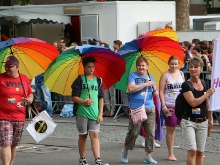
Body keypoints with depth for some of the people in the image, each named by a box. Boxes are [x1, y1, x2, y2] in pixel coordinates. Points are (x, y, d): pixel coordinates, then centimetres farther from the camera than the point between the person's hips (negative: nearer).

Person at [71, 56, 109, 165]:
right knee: (83, 135, 7)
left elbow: (101, 98, 12)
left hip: (94, 114, 2)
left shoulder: (98, 81, 11)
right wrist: (84, 102, -24)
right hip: (82, 113, -2)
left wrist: (100, 114, 4)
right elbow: (74, 97, -4)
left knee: (94, 135, -7)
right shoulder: (79, 80, 0)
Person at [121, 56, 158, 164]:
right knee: (133, 132, -3)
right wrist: (146, 84, -15)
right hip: (136, 109, -4)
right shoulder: (132, 76, 1)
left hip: (150, 109, 4)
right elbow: (131, 89, -16)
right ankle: (125, 151, 20)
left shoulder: (150, 77, 15)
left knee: (151, 133, 1)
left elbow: (155, 93, 17)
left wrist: (155, 91, -7)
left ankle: (148, 156, 9)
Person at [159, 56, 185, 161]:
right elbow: (161, 91, -5)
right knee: (170, 129, 2)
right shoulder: (165, 75, -2)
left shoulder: (181, 74, 11)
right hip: (169, 106, -4)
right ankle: (170, 154, 11)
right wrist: (163, 105, -14)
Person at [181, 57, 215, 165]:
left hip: (202, 122, 5)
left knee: (200, 152, 8)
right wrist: (207, 94, -12)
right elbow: (193, 102, -20)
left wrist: (210, 119, 20)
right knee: (192, 150, -15)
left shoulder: (204, 85, 9)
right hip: (189, 121, -5)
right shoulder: (186, 85, -9)